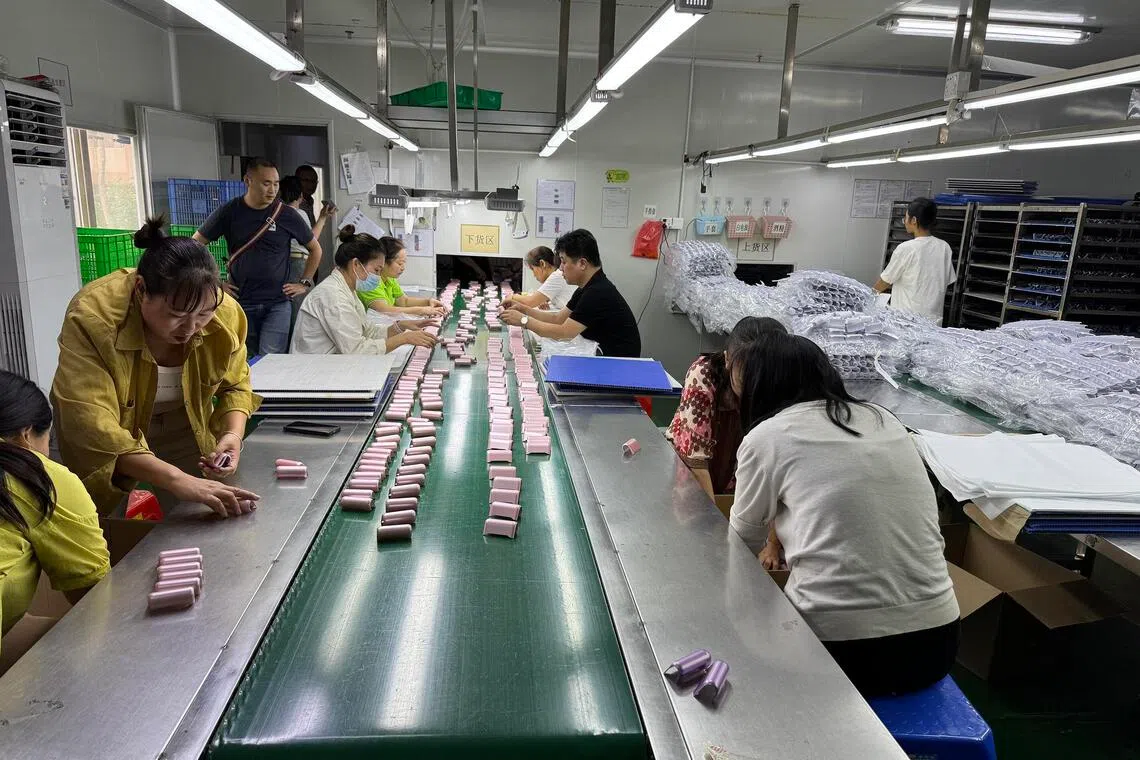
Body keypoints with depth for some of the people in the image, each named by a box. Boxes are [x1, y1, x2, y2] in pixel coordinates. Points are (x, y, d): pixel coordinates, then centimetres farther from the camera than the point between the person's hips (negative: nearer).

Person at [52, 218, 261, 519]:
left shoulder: (225, 313, -21)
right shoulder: (93, 318, -31)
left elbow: (234, 385, -3)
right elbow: (93, 427, -38)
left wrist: (233, 434, -23)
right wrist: (176, 480, -48)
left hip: (190, 444, 3)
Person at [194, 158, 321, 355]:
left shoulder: (287, 216, 0)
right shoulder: (229, 212, 1)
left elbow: (315, 249, 12)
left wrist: (305, 283, 6)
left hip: (278, 304, -1)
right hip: (241, 303, 1)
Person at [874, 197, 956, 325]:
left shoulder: (905, 249, -12)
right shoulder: (944, 247, 3)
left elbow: (885, 281, -1)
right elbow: (947, 282, 13)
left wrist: (873, 291, 21)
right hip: (934, 320, 5)